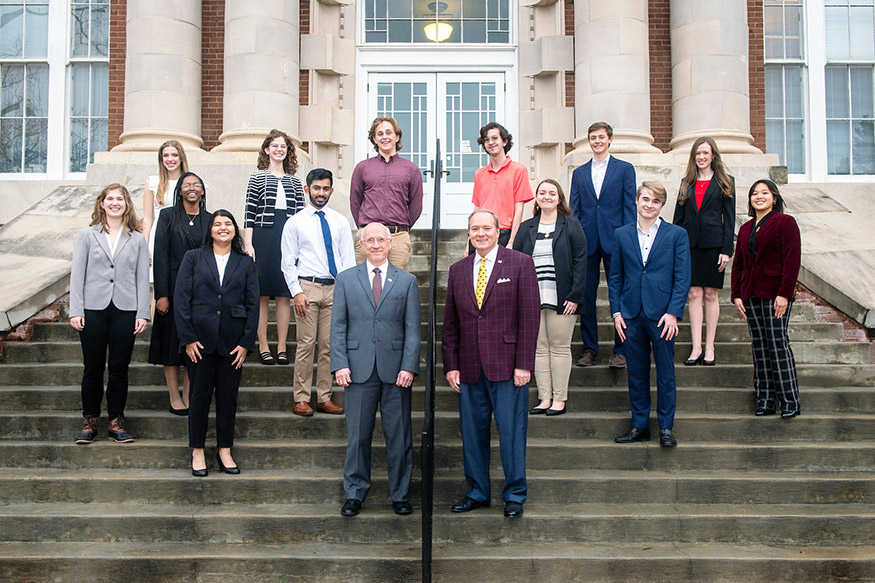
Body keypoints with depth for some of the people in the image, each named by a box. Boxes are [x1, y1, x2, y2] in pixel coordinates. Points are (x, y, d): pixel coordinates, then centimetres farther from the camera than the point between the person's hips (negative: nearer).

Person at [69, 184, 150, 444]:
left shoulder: (137, 239, 9)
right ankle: (89, 421, 15)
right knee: (93, 368, 4)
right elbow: (77, 274, 4)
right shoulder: (87, 235, 7)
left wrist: (142, 313, -1)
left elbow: (142, 278, 6)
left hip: (125, 310, 0)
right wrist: (76, 311, -4)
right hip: (93, 309, 0)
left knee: (119, 368, 4)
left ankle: (116, 422, 13)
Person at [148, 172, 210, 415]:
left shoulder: (209, 220, 9)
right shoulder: (168, 216, 1)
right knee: (172, 343, 2)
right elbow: (160, 256, -3)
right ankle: (174, 397, 11)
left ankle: (188, 396, 12)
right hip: (174, 289, -2)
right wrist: (162, 294, -10)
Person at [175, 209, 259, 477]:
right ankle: (197, 452, 14)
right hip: (200, 339, -1)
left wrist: (246, 343, -3)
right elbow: (181, 298, 0)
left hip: (233, 341, 1)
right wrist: (187, 338, -7)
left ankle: (225, 451, 16)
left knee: (228, 396, 5)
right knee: (200, 394, 4)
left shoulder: (246, 264, 8)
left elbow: (253, 305, 5)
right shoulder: (193, 258, 5)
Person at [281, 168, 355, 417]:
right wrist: (296, 292, -9)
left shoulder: (340, 222, 12)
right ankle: (301, 399, 4)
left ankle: (324, 398, 11)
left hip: (335, 288, 3)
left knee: (329, 346, 4)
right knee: (306, 344, -4)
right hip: (307, 287, -3)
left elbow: (348, 259, 11)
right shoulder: (295, 222, 4)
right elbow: (288, 262, 2)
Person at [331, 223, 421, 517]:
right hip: (359, 369, 0)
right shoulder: (346, 279, 9)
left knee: (399, 435, 5)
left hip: (396, 369, 0)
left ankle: (400, 494, 17)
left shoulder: (407, 281, 9)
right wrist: (340, 364, -5)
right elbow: (338, 326, 6)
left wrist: (409, 367, -6)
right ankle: (355, 494, 18)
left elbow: (413, 329, 4)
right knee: (357, 435, 5)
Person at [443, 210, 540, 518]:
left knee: (511, 432, 1)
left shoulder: (520, 264, -1)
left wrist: (524, 364, -11)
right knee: (472, 432, 9)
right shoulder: (457, 270, 12)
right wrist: (451, 365, 5)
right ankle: (477, 492, 23)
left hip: (507, 365, -4)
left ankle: (514, 495, 16)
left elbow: (530, 316, -5)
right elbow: (450, 323, 12)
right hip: (469, 368, 4)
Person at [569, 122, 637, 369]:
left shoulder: (624, 169, 6)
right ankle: (589, 348, 14)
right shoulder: (579, 173, 14)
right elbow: (574, 209, 12)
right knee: (586, 296, 5)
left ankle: (620, 350, 9)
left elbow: (629, 206, 1)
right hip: (587, 242, 3)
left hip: (615, 241, -3)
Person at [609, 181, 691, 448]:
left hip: (662, 315, -2)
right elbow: (615, 276, 11)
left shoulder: (677, 234, 2)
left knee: (665, 373, 4)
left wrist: (673, 312, -11)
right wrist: (616, 311, 2)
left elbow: (683, 277, -2)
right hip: (631, 314, 2)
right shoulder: (622, 234, 9)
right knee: (636, 373, 9)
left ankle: (666, 428, 15)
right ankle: (639, 426, 19)